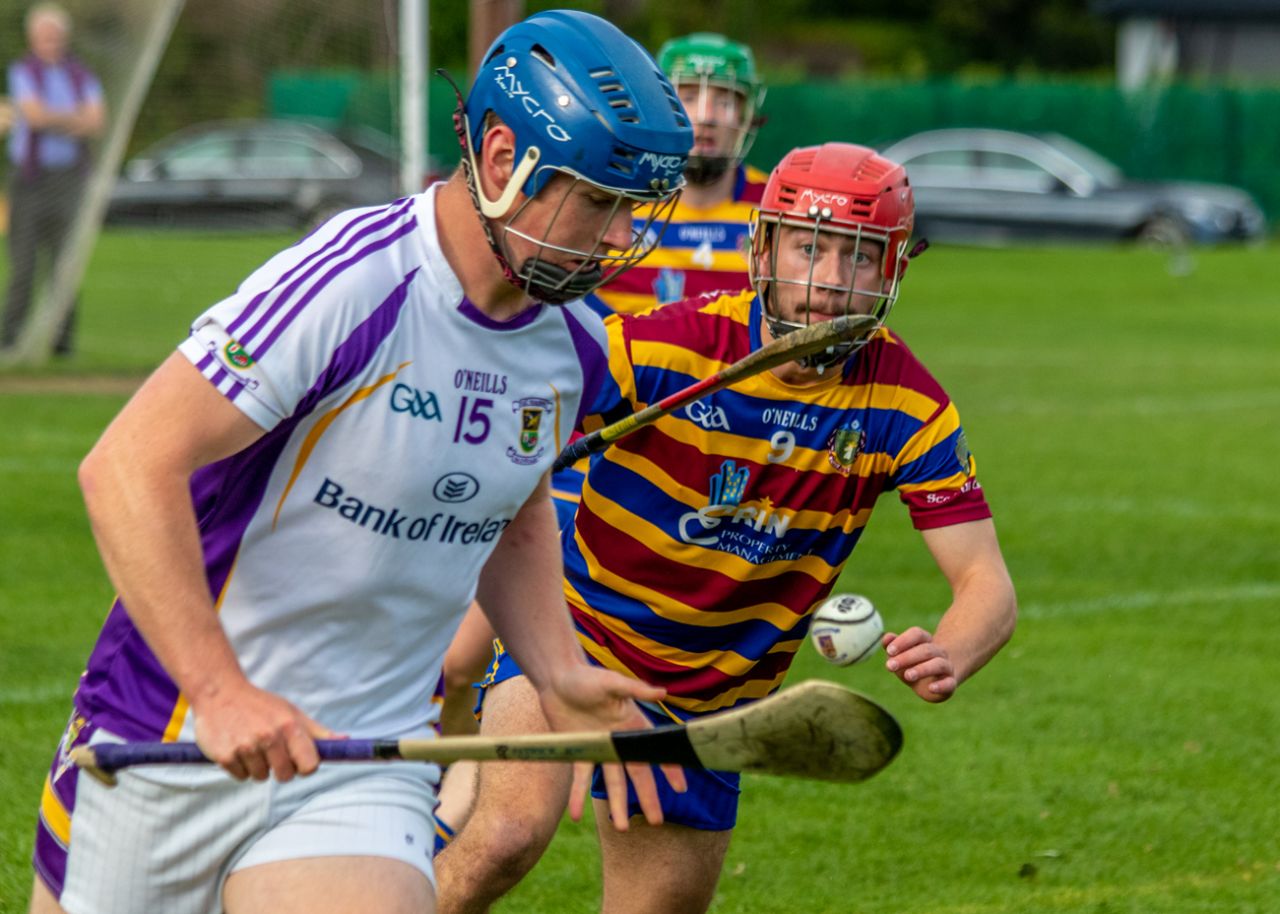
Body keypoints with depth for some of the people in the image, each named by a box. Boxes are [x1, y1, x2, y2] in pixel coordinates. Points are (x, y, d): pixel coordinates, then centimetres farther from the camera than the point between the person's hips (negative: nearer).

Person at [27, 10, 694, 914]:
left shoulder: (574, 349, 2)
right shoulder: (349, 285, -21)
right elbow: (128, 468, -25)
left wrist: (559, 673, 5)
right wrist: (221, 689, -32)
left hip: (370, 777, 5)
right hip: (165, 743, -4)